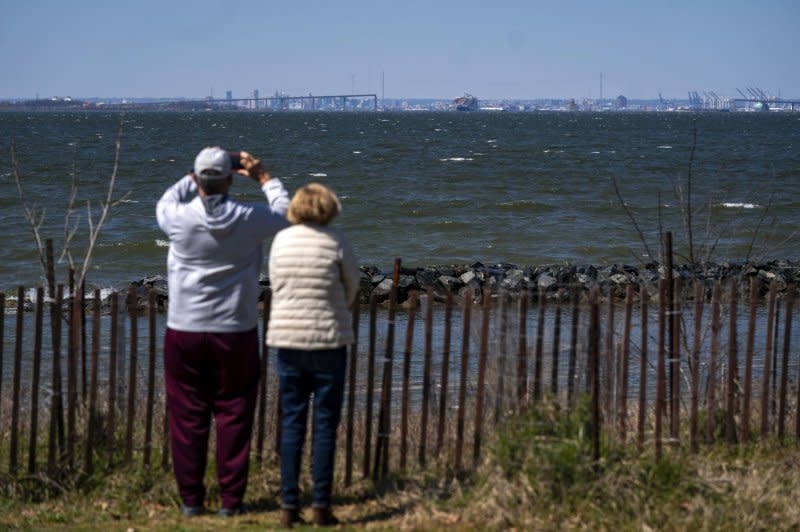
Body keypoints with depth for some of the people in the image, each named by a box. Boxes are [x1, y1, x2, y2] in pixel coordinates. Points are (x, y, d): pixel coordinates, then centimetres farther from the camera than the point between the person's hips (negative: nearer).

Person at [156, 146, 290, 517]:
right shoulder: (249, 220, -10)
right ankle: (231, 500, 8)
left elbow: (165, 204, 17)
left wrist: (195, 178, 24)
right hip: (235, 333, 0)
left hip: (184, 332, 0)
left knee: (187, 417, 7)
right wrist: (263, 177, 23)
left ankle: (191, 500, 10)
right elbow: (286, 211, 13)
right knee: (233, 416, 7)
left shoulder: (180, 219, -10)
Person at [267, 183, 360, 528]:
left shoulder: (281, 240, 2)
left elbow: (276, 286, 7)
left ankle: (289, 506, 7)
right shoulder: (335, 242, -7)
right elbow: (353, 286, 5)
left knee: (292, 424, 9)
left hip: (287, 339, 3)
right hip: (328, 341, -3)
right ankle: (321, 506, 3)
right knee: (325, 425, 3)